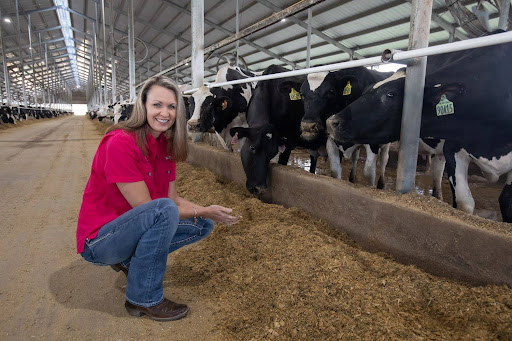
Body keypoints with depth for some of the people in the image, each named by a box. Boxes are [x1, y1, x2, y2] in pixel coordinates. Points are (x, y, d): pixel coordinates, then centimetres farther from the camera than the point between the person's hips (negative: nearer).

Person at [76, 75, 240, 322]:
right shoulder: (120, 142, -24)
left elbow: (174, 198, 1)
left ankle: (131, 261, 8)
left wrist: (207, 213, -15)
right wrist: (204, 211, -20)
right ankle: (143, 299, -13)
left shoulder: (166, 145, 0)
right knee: (164, 210, -33)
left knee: (203, 226, 0)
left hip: (138, 227, 8)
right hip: (99, 240, -7)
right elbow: (146, 207, -24)